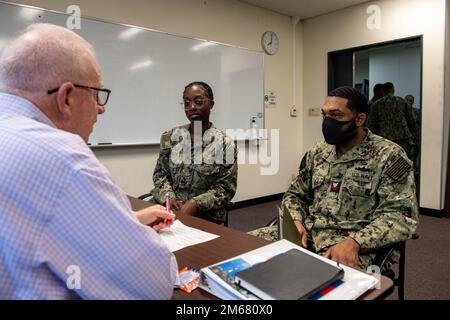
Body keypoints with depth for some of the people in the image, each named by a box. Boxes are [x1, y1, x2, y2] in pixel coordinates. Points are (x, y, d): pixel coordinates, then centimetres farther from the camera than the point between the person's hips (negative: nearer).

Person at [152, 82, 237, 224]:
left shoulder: (224, 143, -4)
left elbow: (225, 188, -4)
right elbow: (160, 174, 9)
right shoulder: (170, 137, 7)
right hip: (170, 209, 4)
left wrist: (195, 204, -16)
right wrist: (168, 197, -10)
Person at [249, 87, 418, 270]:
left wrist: (354, 242, -26)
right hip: (308, 233, 6)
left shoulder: (388, 156, -6)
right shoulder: (317, 153, 11)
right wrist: (296, 223, -6)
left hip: (358, 246, -5)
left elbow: (401, 215, -13)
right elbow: (294, 195, 15)